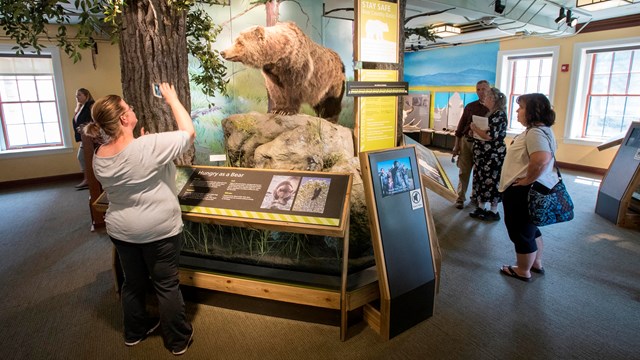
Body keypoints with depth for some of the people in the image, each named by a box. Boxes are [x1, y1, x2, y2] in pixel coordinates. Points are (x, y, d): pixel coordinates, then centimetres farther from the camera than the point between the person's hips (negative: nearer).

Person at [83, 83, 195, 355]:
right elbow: (189, 132, -14)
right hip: (158, 229, -5)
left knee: (133, 282, 23)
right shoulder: (150, 146, -25)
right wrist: (172, 99, -4)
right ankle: (178, 340, 26)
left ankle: (135, 331, 43)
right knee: (167, 285, 9)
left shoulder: (99, 158, -4)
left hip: (121, 230, 6)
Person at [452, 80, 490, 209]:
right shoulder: (470, 106, 6)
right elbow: (461, 125, 7)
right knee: (464, 171, 4)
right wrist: (456, 144, 2)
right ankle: (460, 198, 12)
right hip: (466, 141, 1)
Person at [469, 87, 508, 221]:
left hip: (493, 155, -9)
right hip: (483, 154, 9)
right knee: (481, 179, 12)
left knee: (492, 181, 0)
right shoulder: (489, 114, 12)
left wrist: (474, 128, -10)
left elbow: (489, 136, -23)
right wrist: (476, 129, 1)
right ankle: (481, 207, 23)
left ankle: (494, 211, 12)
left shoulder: (499, 115, -16)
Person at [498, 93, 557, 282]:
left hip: (522, 192, -11)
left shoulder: (535, 133, -23)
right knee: (530, 228, 25)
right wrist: (528, 180, 15)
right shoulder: (539, 130, 11)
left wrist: (527, 180, -27)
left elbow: (541, 160, -40)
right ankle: (536, 264, 41)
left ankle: (523, 271, 23)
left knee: (521, 232, 6)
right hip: (532, 190, 11)